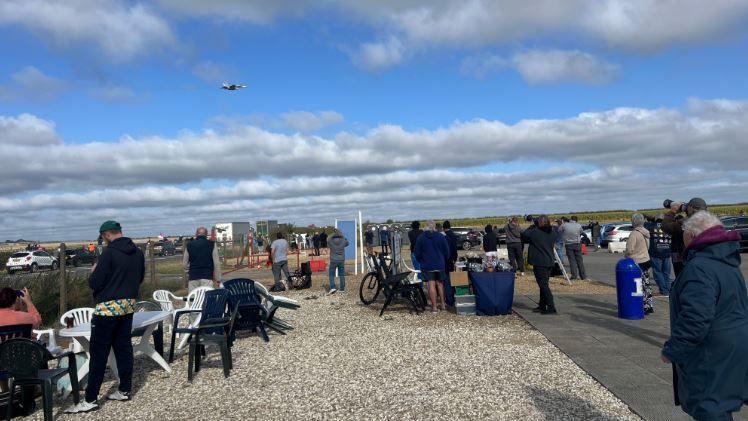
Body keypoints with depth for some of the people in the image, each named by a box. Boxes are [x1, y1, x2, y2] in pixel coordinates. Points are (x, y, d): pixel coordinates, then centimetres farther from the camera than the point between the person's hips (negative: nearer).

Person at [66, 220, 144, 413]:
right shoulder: (137, 252, 6)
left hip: (108, 307, -7)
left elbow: (94, 283, -15)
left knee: (98, 353, 0)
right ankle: (125, 390, 19)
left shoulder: (109, 253, -16)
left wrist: (94, 272, 4)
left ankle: (91, 399, 4)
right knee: (124, 348, 13)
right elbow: (140, 278, 16)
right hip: (129, 305, 7)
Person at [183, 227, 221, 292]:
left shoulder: (189, 245, 7)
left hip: (193, 277, 2)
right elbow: (216, 263, -2)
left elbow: (184, 264, 11)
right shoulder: (212, 244, 1)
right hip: (207, 277, -2)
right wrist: (217, 279, 2)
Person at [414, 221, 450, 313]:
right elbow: (447, 251, 4)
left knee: (431, 285, -1)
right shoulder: (441, 237, -1)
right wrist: (444, 261, 19)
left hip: (427, 265, -2)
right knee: (440, 283, 15)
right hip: (440, 265, 2)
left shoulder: (421, 238, -4)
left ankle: (434, 307, -1)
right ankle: (443, 304, 19)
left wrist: (421, 262, 16)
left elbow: (417, 253, 0)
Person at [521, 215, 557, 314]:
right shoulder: (552, 233, 5)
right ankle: (542, 306, 22)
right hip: (550, 262, 7)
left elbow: (523, 237, -2)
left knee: (543, 285, -5)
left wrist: (532, 227, 6)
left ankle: (551, 307, -9)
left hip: (539, 263, -7)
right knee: (544, 284, 15)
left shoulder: (534, 232, -15)